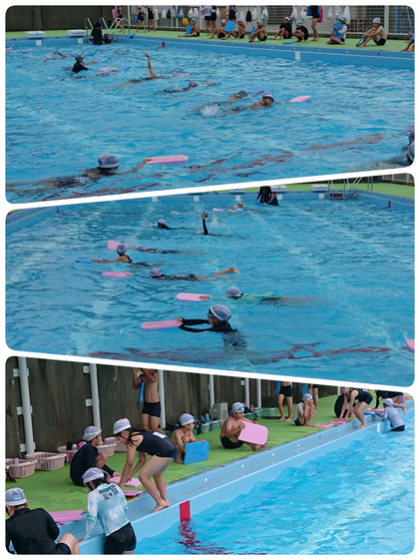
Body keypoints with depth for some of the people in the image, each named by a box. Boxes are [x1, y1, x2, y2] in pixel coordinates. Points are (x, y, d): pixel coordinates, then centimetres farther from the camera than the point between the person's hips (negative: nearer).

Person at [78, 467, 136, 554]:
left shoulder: (93, 495, -9)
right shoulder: (115, 487, 9)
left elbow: (92, 518, -14)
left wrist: (85, 537, -6)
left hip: (115, 538, -6)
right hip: (130, 532, 7)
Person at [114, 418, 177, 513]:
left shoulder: (132, 441, -1)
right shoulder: (139, 435, 26)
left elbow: (129, 464, 3)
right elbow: (142, 460, 29)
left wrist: (121, 482, 13)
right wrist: (130, 475, 32)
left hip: (164, 452, -10)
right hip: (172, 449, 10)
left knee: (143, 476, -1)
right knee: (157, 475, 30)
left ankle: (160, 502, 0)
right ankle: (165, 501, 28)